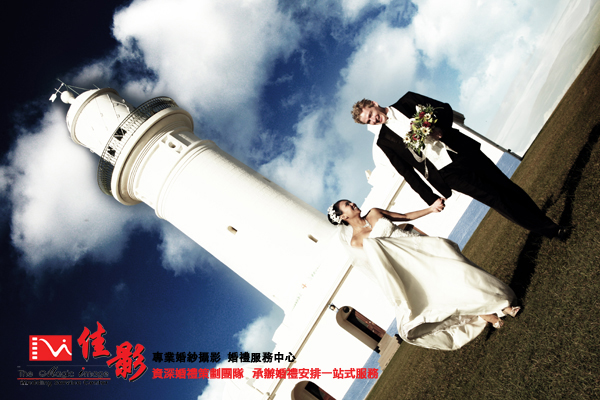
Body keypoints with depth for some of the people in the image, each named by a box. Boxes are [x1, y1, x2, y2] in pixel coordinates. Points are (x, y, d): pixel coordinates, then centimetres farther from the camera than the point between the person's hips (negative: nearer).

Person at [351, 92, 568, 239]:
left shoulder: (406, 101, 6)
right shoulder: (384, 140, 0)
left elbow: (445, 108, 7)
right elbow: (407, 172, -1)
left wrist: (439, 127, -14)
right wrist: (431, 199, -4)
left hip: (462, 151, 2)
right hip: (446, 174, -2)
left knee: (506, 186, 6)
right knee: (497, 199, -2)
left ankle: (545, 220, 25)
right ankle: (548, 229, 13)